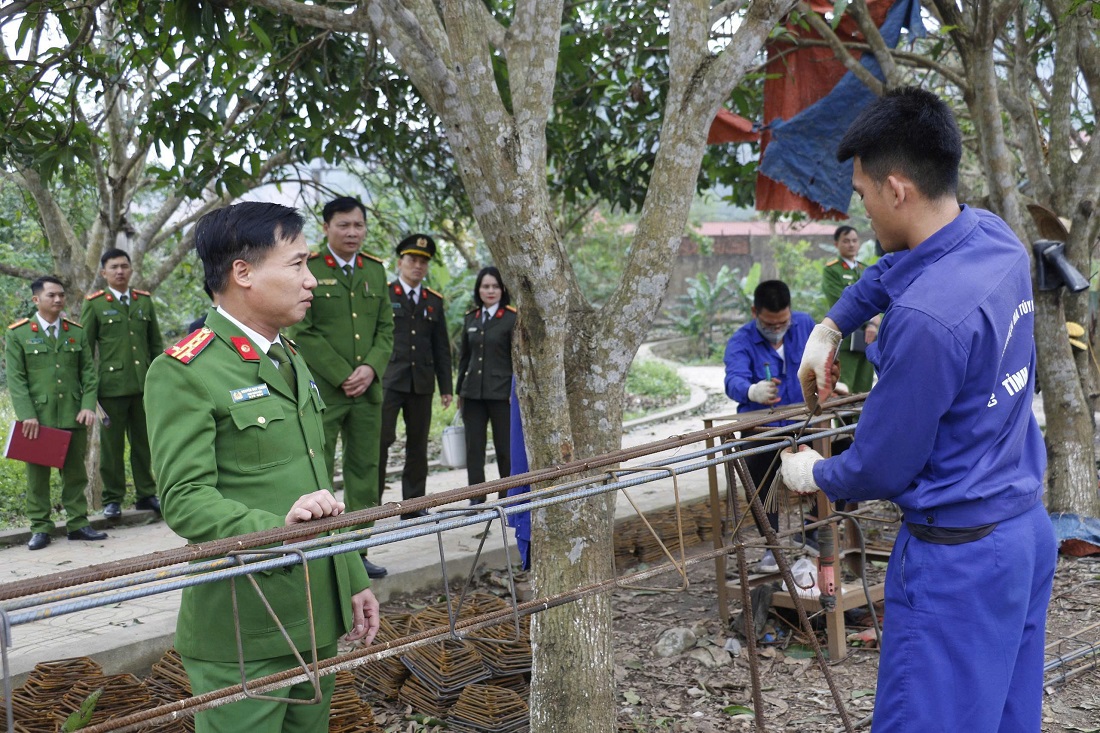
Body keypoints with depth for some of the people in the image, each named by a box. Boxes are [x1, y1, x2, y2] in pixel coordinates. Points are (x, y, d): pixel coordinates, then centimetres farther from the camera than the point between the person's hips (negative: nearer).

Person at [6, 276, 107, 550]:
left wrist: (88, 405, -4)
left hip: (73, 416, 3)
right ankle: (40, 529, 9)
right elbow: (15, 379, -4)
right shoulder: (18, 334, 1)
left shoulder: (76, 333, 10)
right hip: (38, 418, -3)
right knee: (37, 474, 3)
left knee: (75, 472, 6)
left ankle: (78, 523, 14)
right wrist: (27, 415, -13)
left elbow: (89, 373, 9)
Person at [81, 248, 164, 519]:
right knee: (112, 445, 2)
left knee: (144, 442, 9)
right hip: (111, 385, -3)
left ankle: (146, 494, 18)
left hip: (144, 385, 3)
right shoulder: (94, 304, 1)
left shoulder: (145, 301, 11)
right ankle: (112, 499, 10)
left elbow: (156, 344, 15)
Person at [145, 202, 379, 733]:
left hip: (317, 618, 8)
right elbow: (185, 499, -19)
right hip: (242, 633, -8)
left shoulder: (291, 361, 17)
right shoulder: (182, 372, -12)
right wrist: (277, 530, -33)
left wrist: (352, 579, 18)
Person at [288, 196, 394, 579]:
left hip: (368, 389, 6)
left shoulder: (376, 270, 13)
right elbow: (303, 332, -9)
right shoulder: (308, 269, -5)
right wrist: (343, 376, -12)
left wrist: (371, 367, -5)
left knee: (364, 471, 9)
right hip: (322, 390, -6)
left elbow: (386, 328, 13)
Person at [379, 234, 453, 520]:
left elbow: (441, 348, 15)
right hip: (388, 380, -4)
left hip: (422, 383, 4)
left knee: (418, 445, 7)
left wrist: (446, 387, 11)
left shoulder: (434, 301, 14)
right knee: (380, 440, -9)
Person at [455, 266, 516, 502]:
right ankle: (476, 498, 12)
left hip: (502, 392, -5)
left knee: (505, 448, 2)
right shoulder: (470, 318, 12)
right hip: (473, 392, 5)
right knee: (473, 448, 5)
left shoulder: (512, 318, -3)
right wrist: (460, 391, 16)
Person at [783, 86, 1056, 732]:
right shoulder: (996, 237, -1)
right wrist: (830, 328, 16)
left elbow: (880, 468, -15)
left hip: (958, 557, -9)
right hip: (1030, 531, 9)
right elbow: (892, 270, 24)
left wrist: (814, 475, 3)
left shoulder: (926, 316, -27)